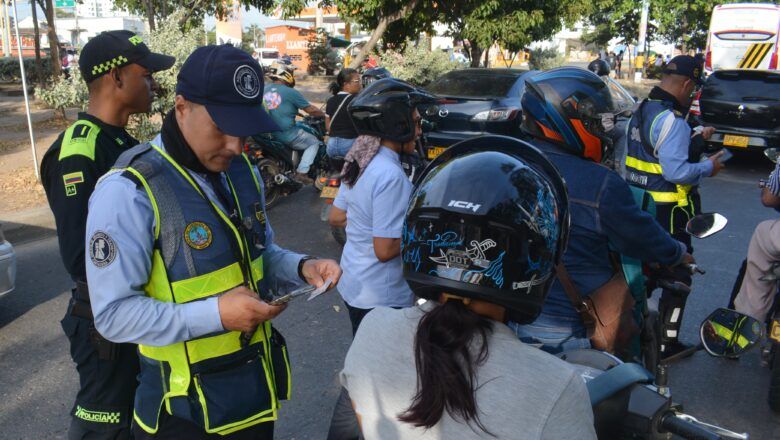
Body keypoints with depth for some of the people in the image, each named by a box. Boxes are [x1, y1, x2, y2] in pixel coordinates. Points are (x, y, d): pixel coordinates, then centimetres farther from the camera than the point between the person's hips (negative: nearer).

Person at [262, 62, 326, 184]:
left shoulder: (265, 90, 6)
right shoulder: (290, 92, -13)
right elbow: (311, 110, -7)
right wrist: (324, 115, 11)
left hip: (267, 132, 7)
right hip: (286, 134, -7)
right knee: (314, 142, 12)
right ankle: (302, 173, -1)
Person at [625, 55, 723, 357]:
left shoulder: (640, 111, 8)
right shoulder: (672, 120, -21)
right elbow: (676, 171, -26)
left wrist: (696, 138, 18)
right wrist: (709, 167, -9)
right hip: (669, 212, -9)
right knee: (678, 275, 4)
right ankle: (666, 342, 12)